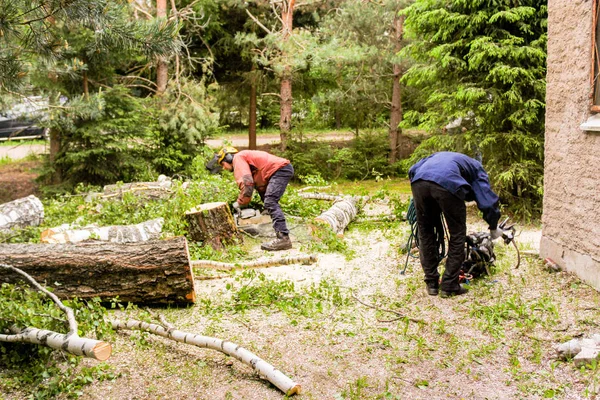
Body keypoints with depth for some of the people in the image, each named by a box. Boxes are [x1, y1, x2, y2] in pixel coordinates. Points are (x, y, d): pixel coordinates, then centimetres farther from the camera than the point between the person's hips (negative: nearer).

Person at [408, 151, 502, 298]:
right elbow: (487, 200, 23)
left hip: (419, 181, 4)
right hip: (447, 183, -4)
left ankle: (431, 283, 25)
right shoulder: (476, 167, 33)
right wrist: (494, 228, 36)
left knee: (425, 232, 20)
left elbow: (413, 170, 33)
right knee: (457, 234, 15)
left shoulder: (438, 156, 45)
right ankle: (449, 286, 18)